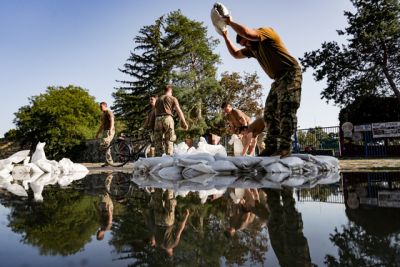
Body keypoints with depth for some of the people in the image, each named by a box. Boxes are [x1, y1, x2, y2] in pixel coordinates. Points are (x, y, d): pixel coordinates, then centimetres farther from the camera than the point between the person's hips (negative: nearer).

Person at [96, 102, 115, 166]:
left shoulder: (109, 112, -5)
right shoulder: (102, 114, 24)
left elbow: (112, 121, -19)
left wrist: (110, 130, -33)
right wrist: (97, 133, 27)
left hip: (109, 131, -10)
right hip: (104, 131, 10)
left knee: (103, 146, -19)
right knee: (106, 146, 7)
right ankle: (109, 161, 11)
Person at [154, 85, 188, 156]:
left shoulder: (158, 100, 25)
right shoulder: (173, 98, 11)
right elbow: (179, 111, -1)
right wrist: (184, 122, -7)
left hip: (158, 119, 4)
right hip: (167, 118, -3)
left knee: (158, 140, 4)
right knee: (169, 140, -3)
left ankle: (159, 157, 1)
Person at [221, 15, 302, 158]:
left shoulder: (265, 31, -8)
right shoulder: (253, 48, 17)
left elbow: (246, 32, -26)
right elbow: (235, 54, 29)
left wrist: (230, 22, -11)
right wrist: (225, 36, 23)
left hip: (290, 73, -9)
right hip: (278, 79, 10)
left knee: (286, 109, -20)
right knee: (270, 112, 2)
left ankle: (285, 146, -25)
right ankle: (272, 146, 0)